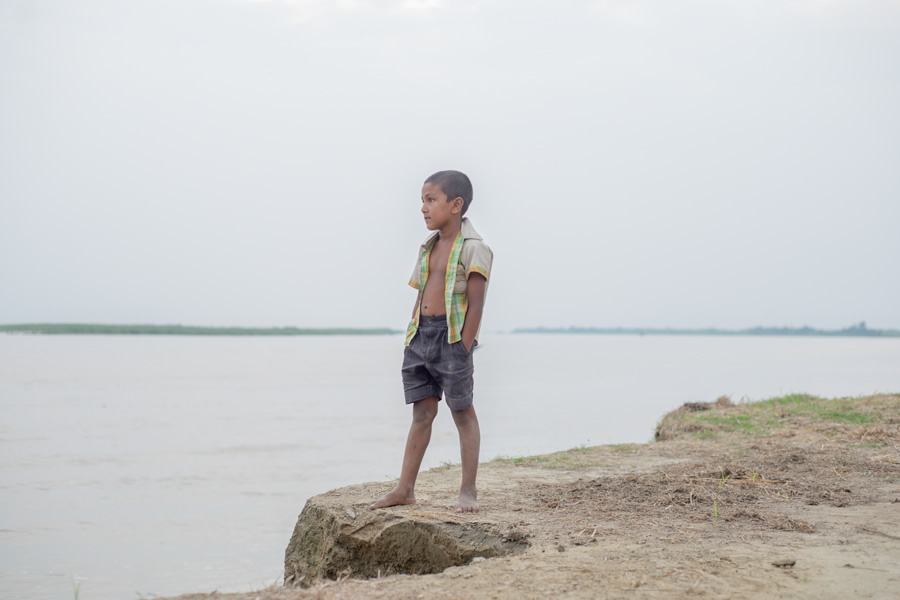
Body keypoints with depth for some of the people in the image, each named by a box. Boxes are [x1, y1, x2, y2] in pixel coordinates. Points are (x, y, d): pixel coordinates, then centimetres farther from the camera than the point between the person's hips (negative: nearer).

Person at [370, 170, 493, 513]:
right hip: (421, 333, 7)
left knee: (462, 411, 2)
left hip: (452, 335, -7)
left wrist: (463, 349, -17)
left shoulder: (473, 248, -8)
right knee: (422, 411, 9)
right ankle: (405, 489, 11)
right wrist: (413, 339, 11)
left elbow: (476, 304, -12)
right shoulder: (429, 247, 15)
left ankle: (468, 491, 9)